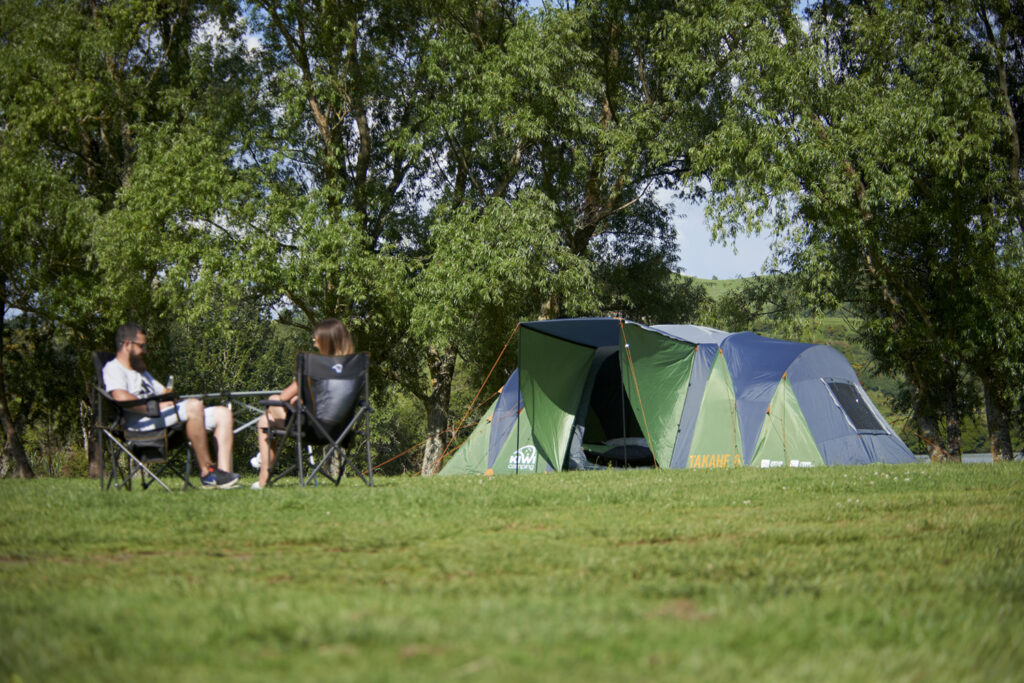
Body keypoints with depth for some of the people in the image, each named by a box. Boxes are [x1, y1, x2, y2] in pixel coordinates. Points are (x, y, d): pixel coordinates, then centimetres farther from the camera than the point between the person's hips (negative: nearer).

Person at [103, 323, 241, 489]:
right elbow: (122, 398, -16)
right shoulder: (113, 368, 4)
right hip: (142, 422, -10)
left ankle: (223, 471, -18)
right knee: (194, 406, -34)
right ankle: (207, 472, -31)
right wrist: (156, 406, -15)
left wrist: (170, 402, 8)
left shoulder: (141, 372, 36)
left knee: (223, 413, -1)